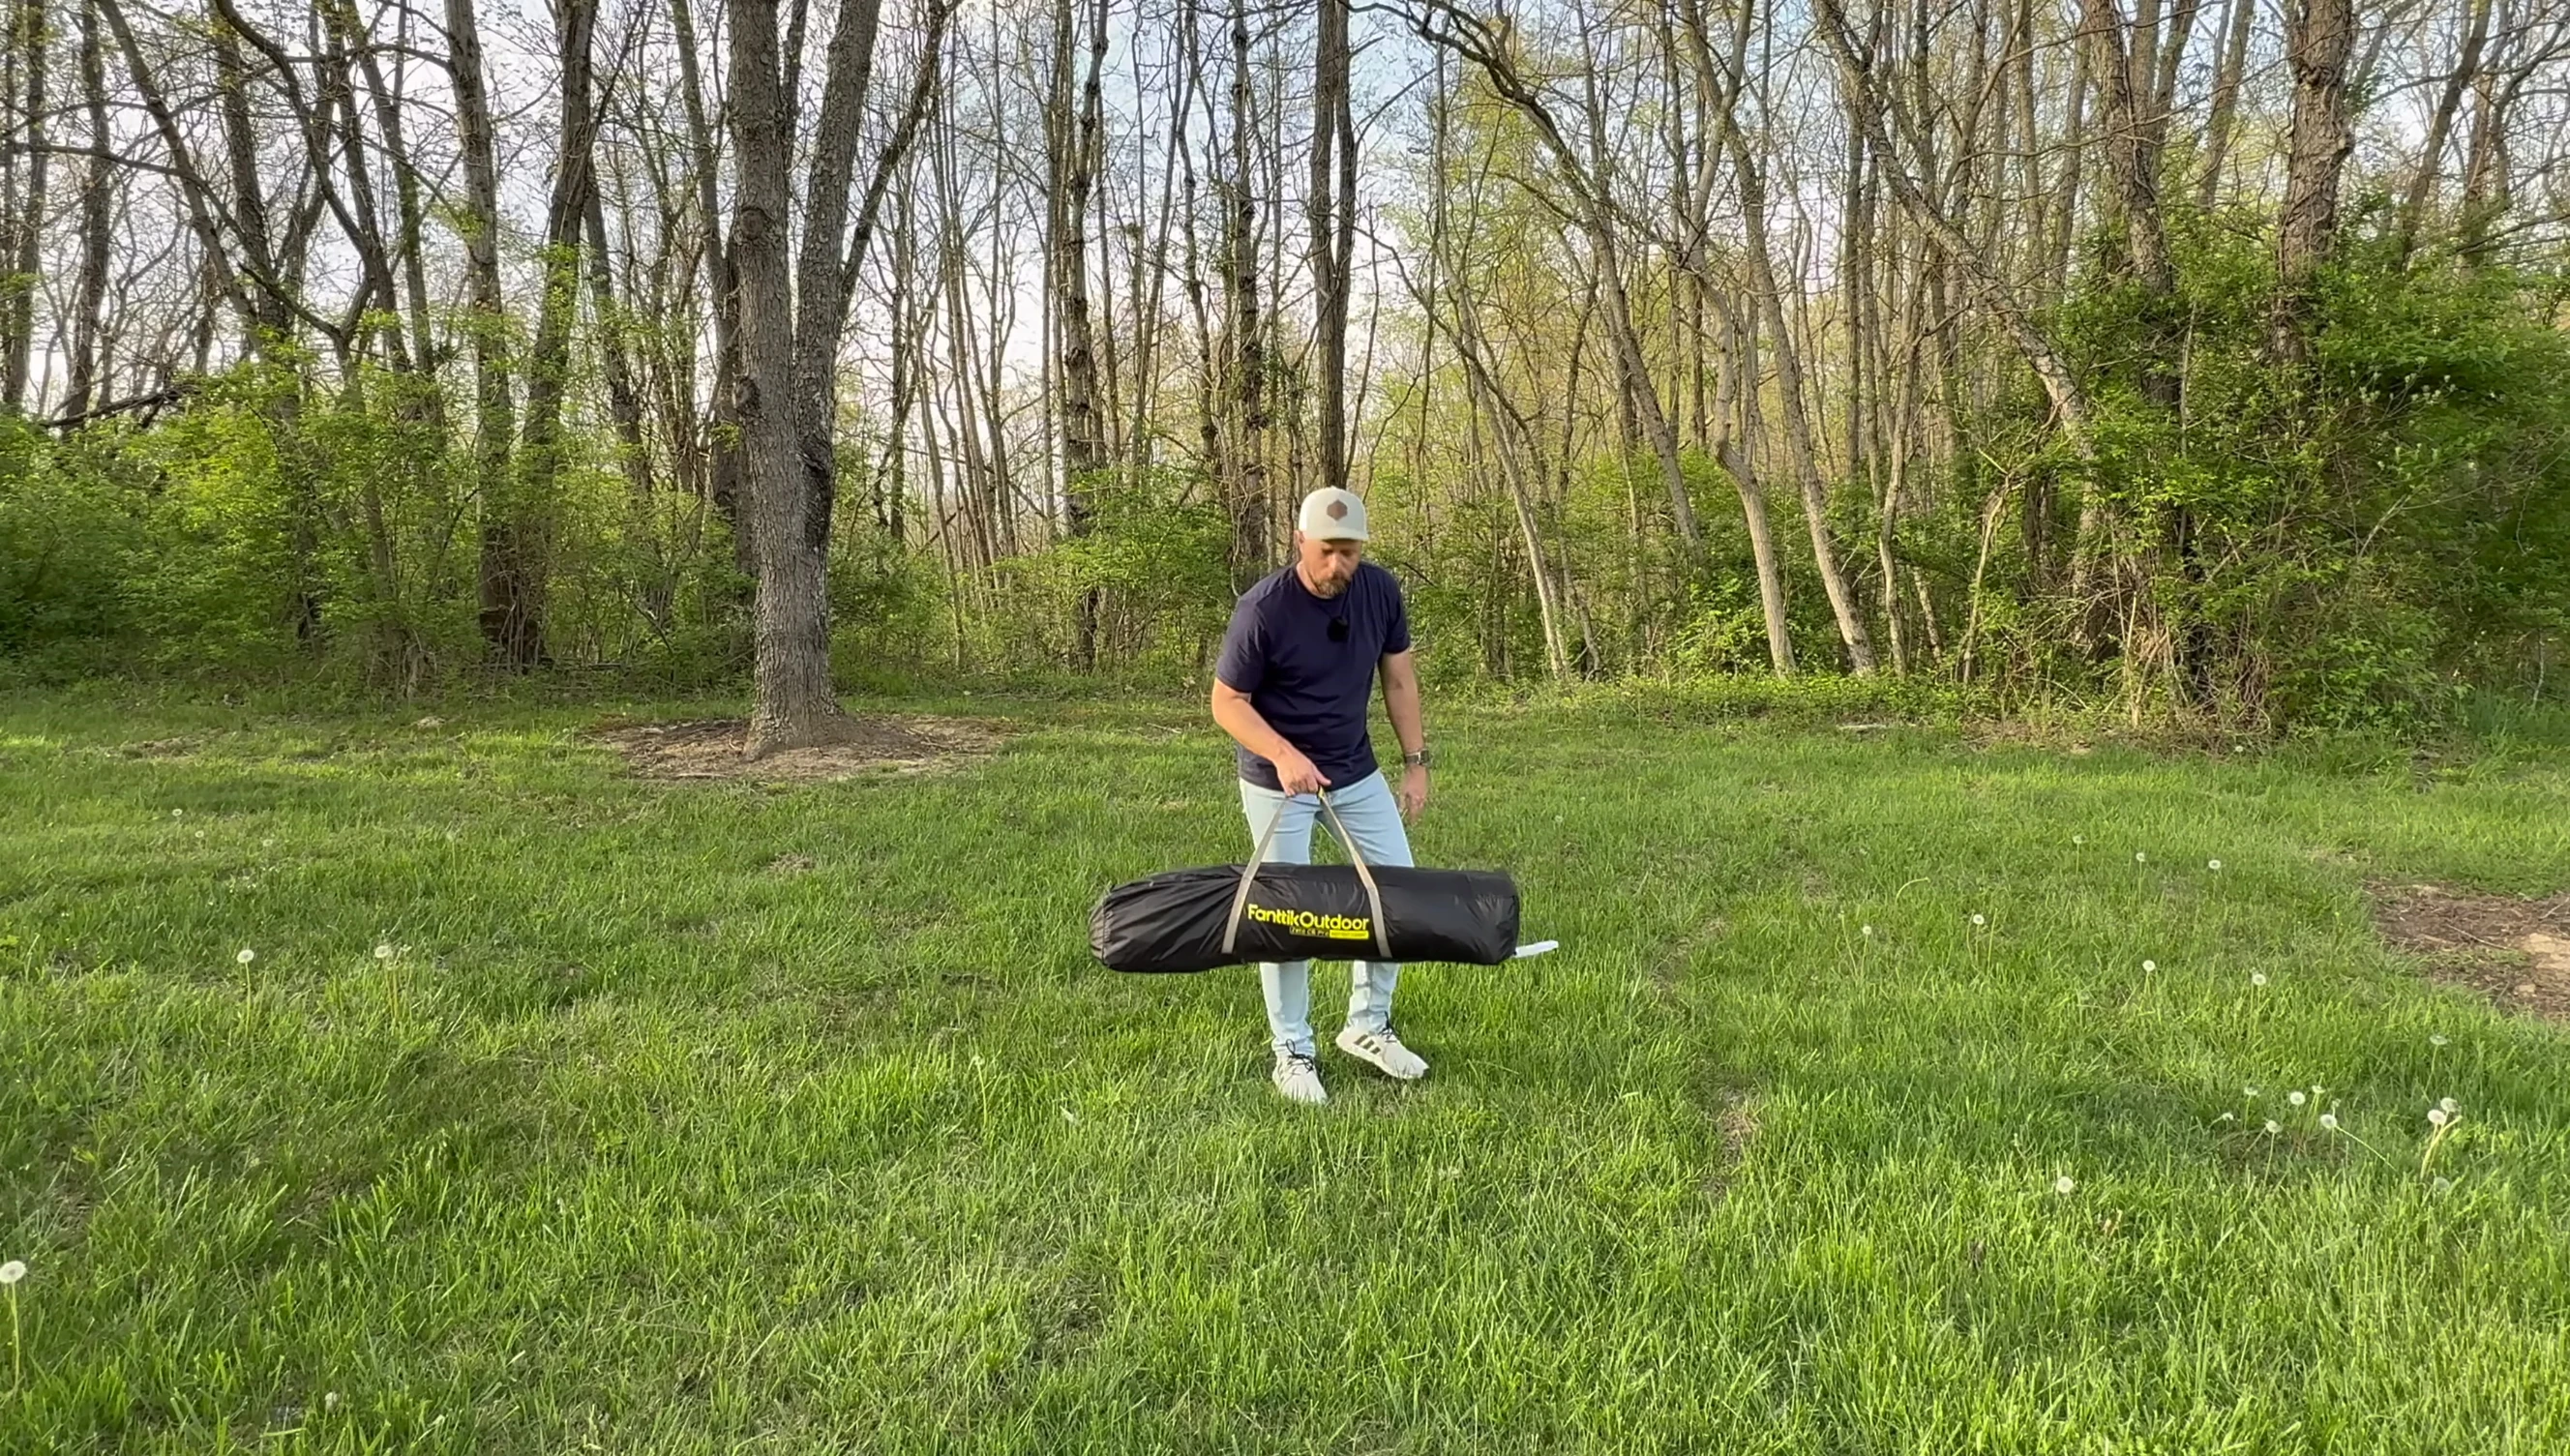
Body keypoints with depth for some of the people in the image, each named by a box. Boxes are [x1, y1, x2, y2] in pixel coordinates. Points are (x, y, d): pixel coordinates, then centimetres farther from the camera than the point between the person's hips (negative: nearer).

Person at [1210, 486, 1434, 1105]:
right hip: (1278, 780, -5)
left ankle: (1367, 1026, 22)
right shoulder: (1262, 608, -23)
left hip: (1358, 772, 5)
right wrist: (1284, 755, -31)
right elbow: (1227, 702, -16)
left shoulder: (1380, 590, -9)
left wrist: (1415, 762, 0)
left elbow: (1398, 679, 3)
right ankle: (1292, 1052, 14)